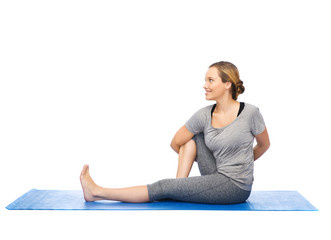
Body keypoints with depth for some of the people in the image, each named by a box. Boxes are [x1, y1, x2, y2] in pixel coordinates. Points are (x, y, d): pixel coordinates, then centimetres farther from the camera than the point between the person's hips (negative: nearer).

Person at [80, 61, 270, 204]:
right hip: (217, 178, 5)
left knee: (165, 187, -12)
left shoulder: (250, 113, -15)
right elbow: (176, 143, 6)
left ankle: (97, 192, -4)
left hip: (236, 187, -5)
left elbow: (264, 145, 3)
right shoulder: (205, 115, -3)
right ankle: (181, 185, -8)